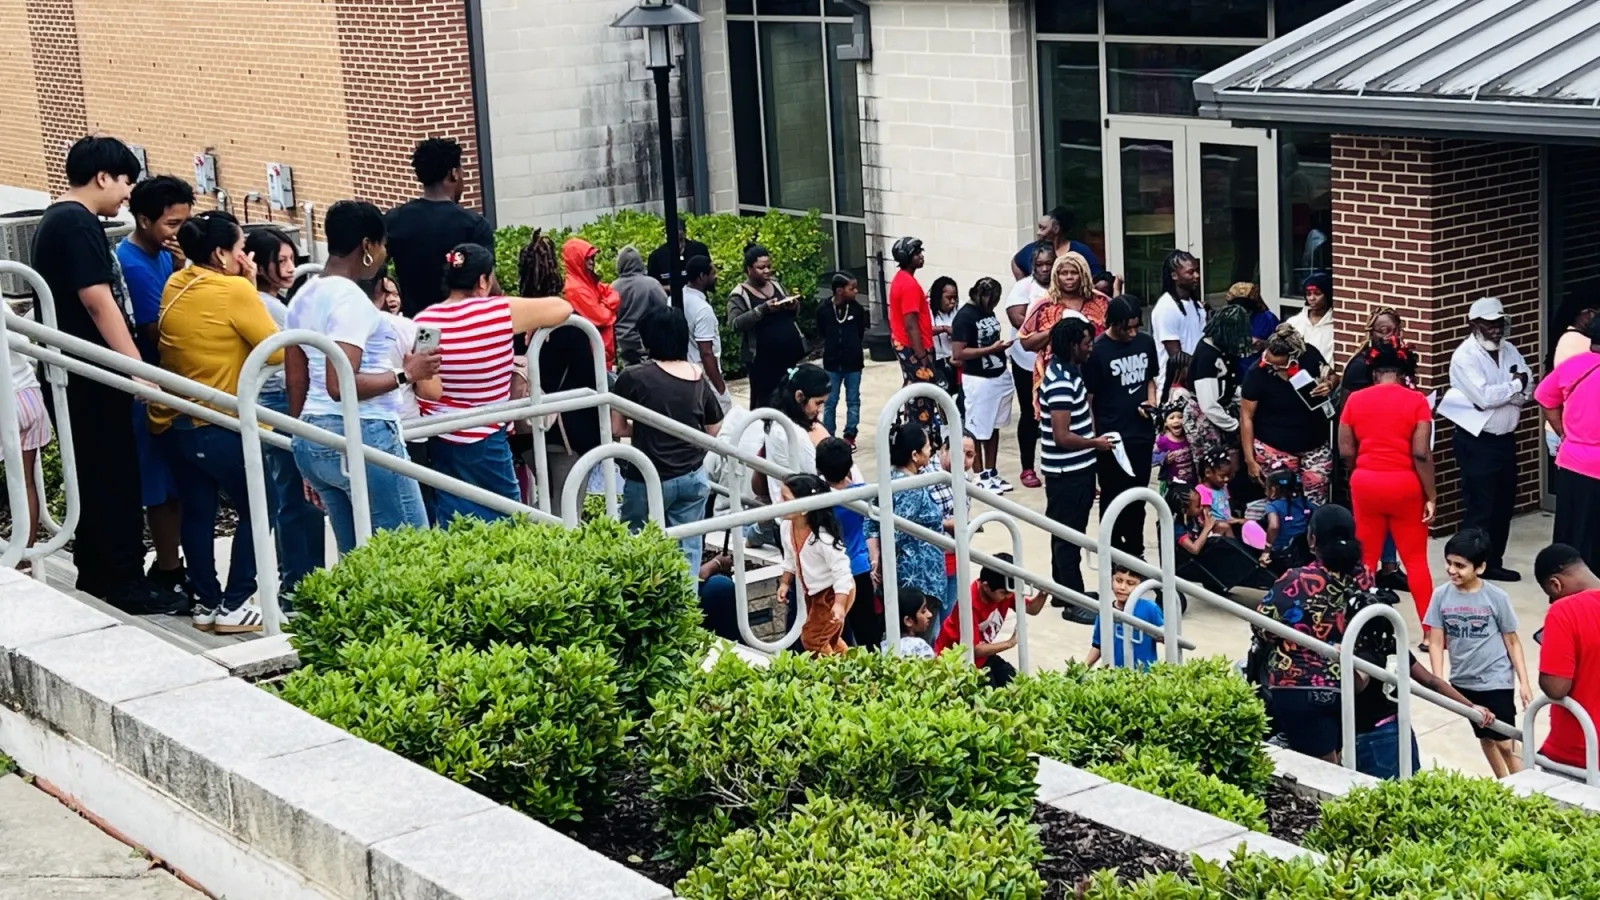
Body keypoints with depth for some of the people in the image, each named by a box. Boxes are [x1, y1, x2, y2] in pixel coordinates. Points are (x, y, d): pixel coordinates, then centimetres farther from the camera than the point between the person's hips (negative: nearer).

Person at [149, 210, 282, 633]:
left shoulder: (174, 286, 5)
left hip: (172, 422, 7)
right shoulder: (235, 290, -15)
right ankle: (234, 606, 3)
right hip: (221, 426, -7)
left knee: (197, 513, 13)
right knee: (255, 511, 6)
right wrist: (250, 287, -5)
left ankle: (206, 603, 18)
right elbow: (276, 351, -10)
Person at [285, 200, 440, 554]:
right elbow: (340, 385, -21)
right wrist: (405, 374, -13)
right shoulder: (350, 298, -13)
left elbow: (296, 383, 17)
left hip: (313, 439, 9)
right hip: (360, 439, -9)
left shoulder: (304, 297, 14)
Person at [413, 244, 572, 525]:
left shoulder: (423, 321, -5)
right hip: (483, 442, -4)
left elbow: (428, 390, -10)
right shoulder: (500, 312, -12)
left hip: (438, 440, 4)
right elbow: (563, 308, -1)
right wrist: (533, 326, 16)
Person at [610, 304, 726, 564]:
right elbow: (712, 430, 10)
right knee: (687, 550, 6)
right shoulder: (698, 377, 2)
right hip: (692, 477, 4)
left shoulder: (633, 378, -11)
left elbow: (617, 429, -4)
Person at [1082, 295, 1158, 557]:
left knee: (1138, 497, 14)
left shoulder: (1146, 342, 3)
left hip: (1142, 434, 5)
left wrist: (1151, 401, -2)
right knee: (1113, 500, 5)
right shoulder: (1097, 350, -13)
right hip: (1111, 439, -5)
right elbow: (1087, 398, -10)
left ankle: (1135, 551, 27)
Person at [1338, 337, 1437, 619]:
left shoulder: (1355, 400, 1)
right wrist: (1431, 496, -6)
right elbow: (1421, 454, -12)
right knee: (1416, 560, 6)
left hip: (1365, 484, 2)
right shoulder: (1416, 401, -6)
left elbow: (1345, 451, 1)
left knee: (1365, 560, 12)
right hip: (1404, 485, -2)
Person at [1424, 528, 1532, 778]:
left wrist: (1524, 682, -7)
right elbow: (1436, 643, -3)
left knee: (1505, 743, -5)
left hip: (1496, 681, -4)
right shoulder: (1441, 596, -8)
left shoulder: (1496, 598, -14)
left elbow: (1512, 642, -6)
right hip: (1462, 682, 4)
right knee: (1485, 738, 19)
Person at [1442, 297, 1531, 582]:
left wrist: (1498, 394, -16)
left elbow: (1527, 390, 2)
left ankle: (1493, 563, 24)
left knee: (1504, 505, 13)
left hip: (1505, 438, 8)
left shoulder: (1509, 350, 8)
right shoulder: (1465, 356, -15)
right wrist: (1514, 385, -10)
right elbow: (1483, 397, -25)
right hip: (1476, 442, -8)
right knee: (1479, 508, -5)